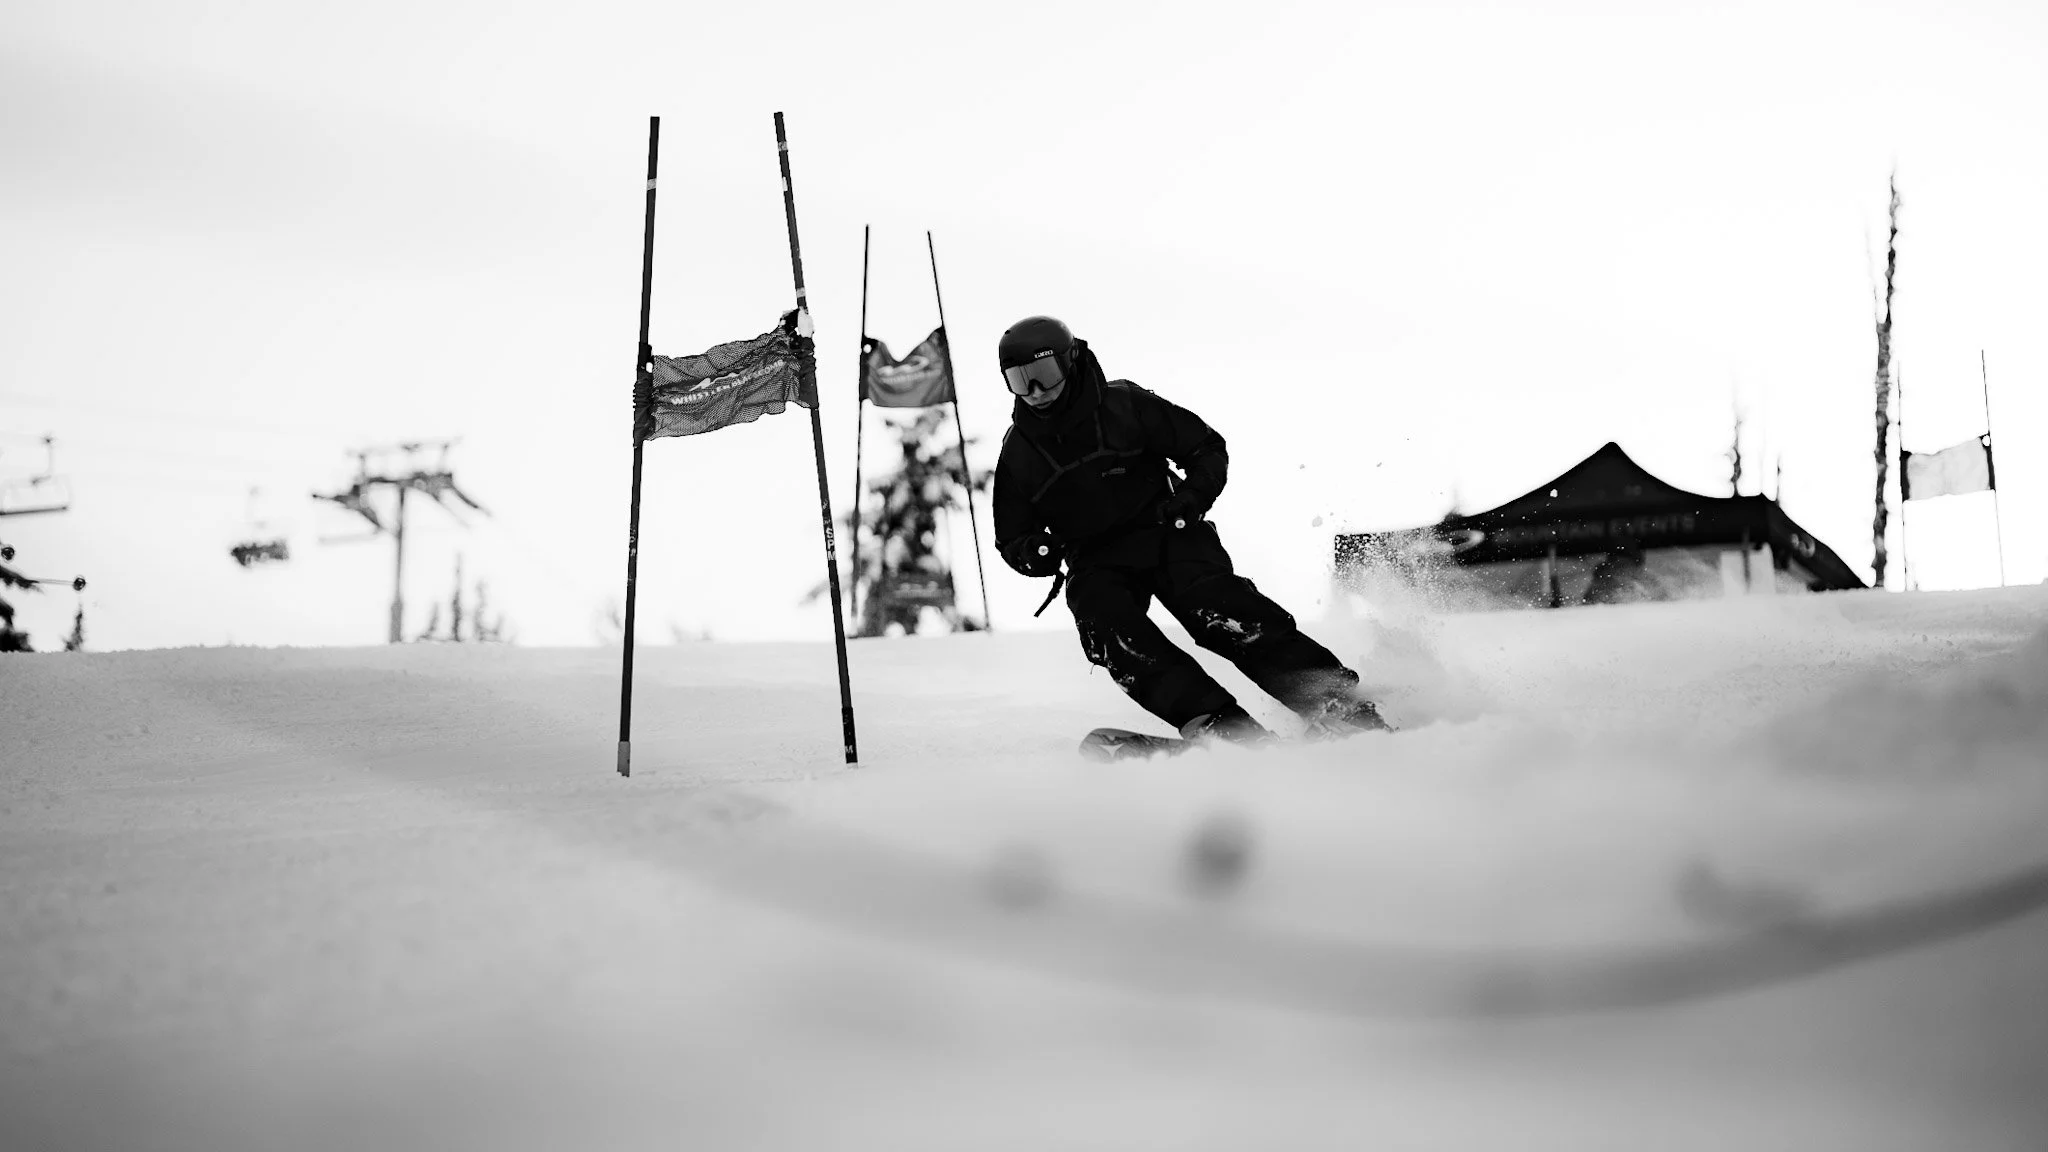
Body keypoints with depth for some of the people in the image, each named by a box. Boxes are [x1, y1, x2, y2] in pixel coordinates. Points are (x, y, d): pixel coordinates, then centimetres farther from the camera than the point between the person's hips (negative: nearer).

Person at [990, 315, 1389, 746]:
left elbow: (1207, 448, 4)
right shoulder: (1017, 452, 5)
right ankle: (1212, 721, -41)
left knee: (1220, 611, -27)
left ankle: (1333, 698, -29)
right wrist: (1033, 552, -9)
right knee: (1111, 632, -29)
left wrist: (1194, 495, -15)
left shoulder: (1125, 404, -2)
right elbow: (1010, 538, 15)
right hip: (1096, 567, 2)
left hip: (1166, 537, -2)